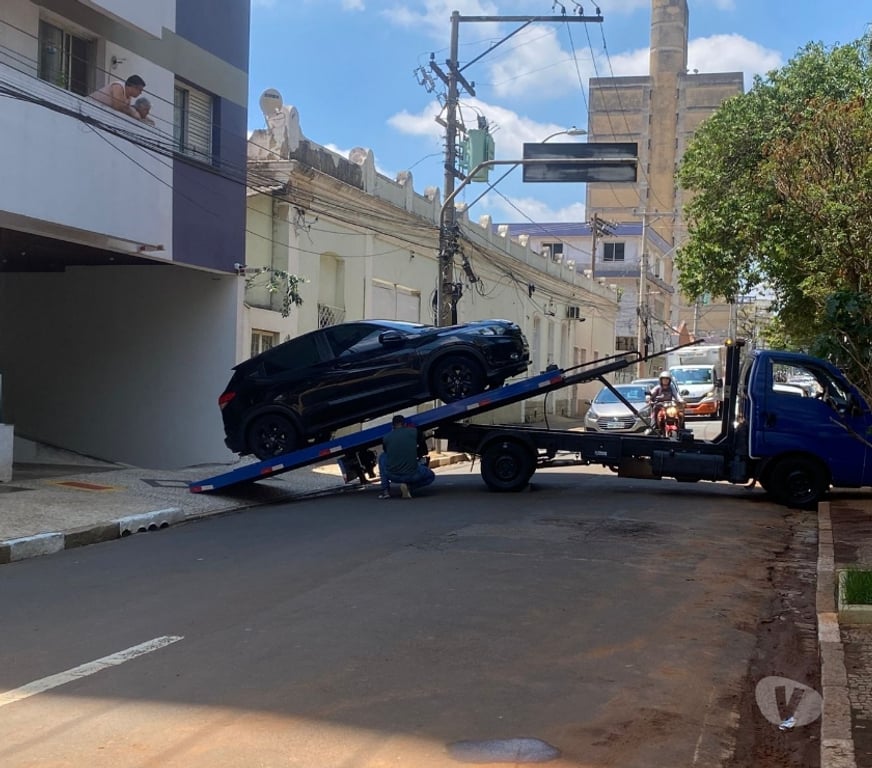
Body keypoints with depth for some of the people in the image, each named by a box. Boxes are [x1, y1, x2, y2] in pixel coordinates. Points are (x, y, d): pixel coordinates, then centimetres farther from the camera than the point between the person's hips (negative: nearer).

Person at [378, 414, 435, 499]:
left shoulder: (386, 437, 7)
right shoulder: (414, 431, 4)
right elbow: (424, 451, 18)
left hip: (392, 475, 1)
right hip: (411, 475, -1)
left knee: (382, 457, 32)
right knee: (430, 476, 29)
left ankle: (385, 491, 18)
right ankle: (408, 485, 0)